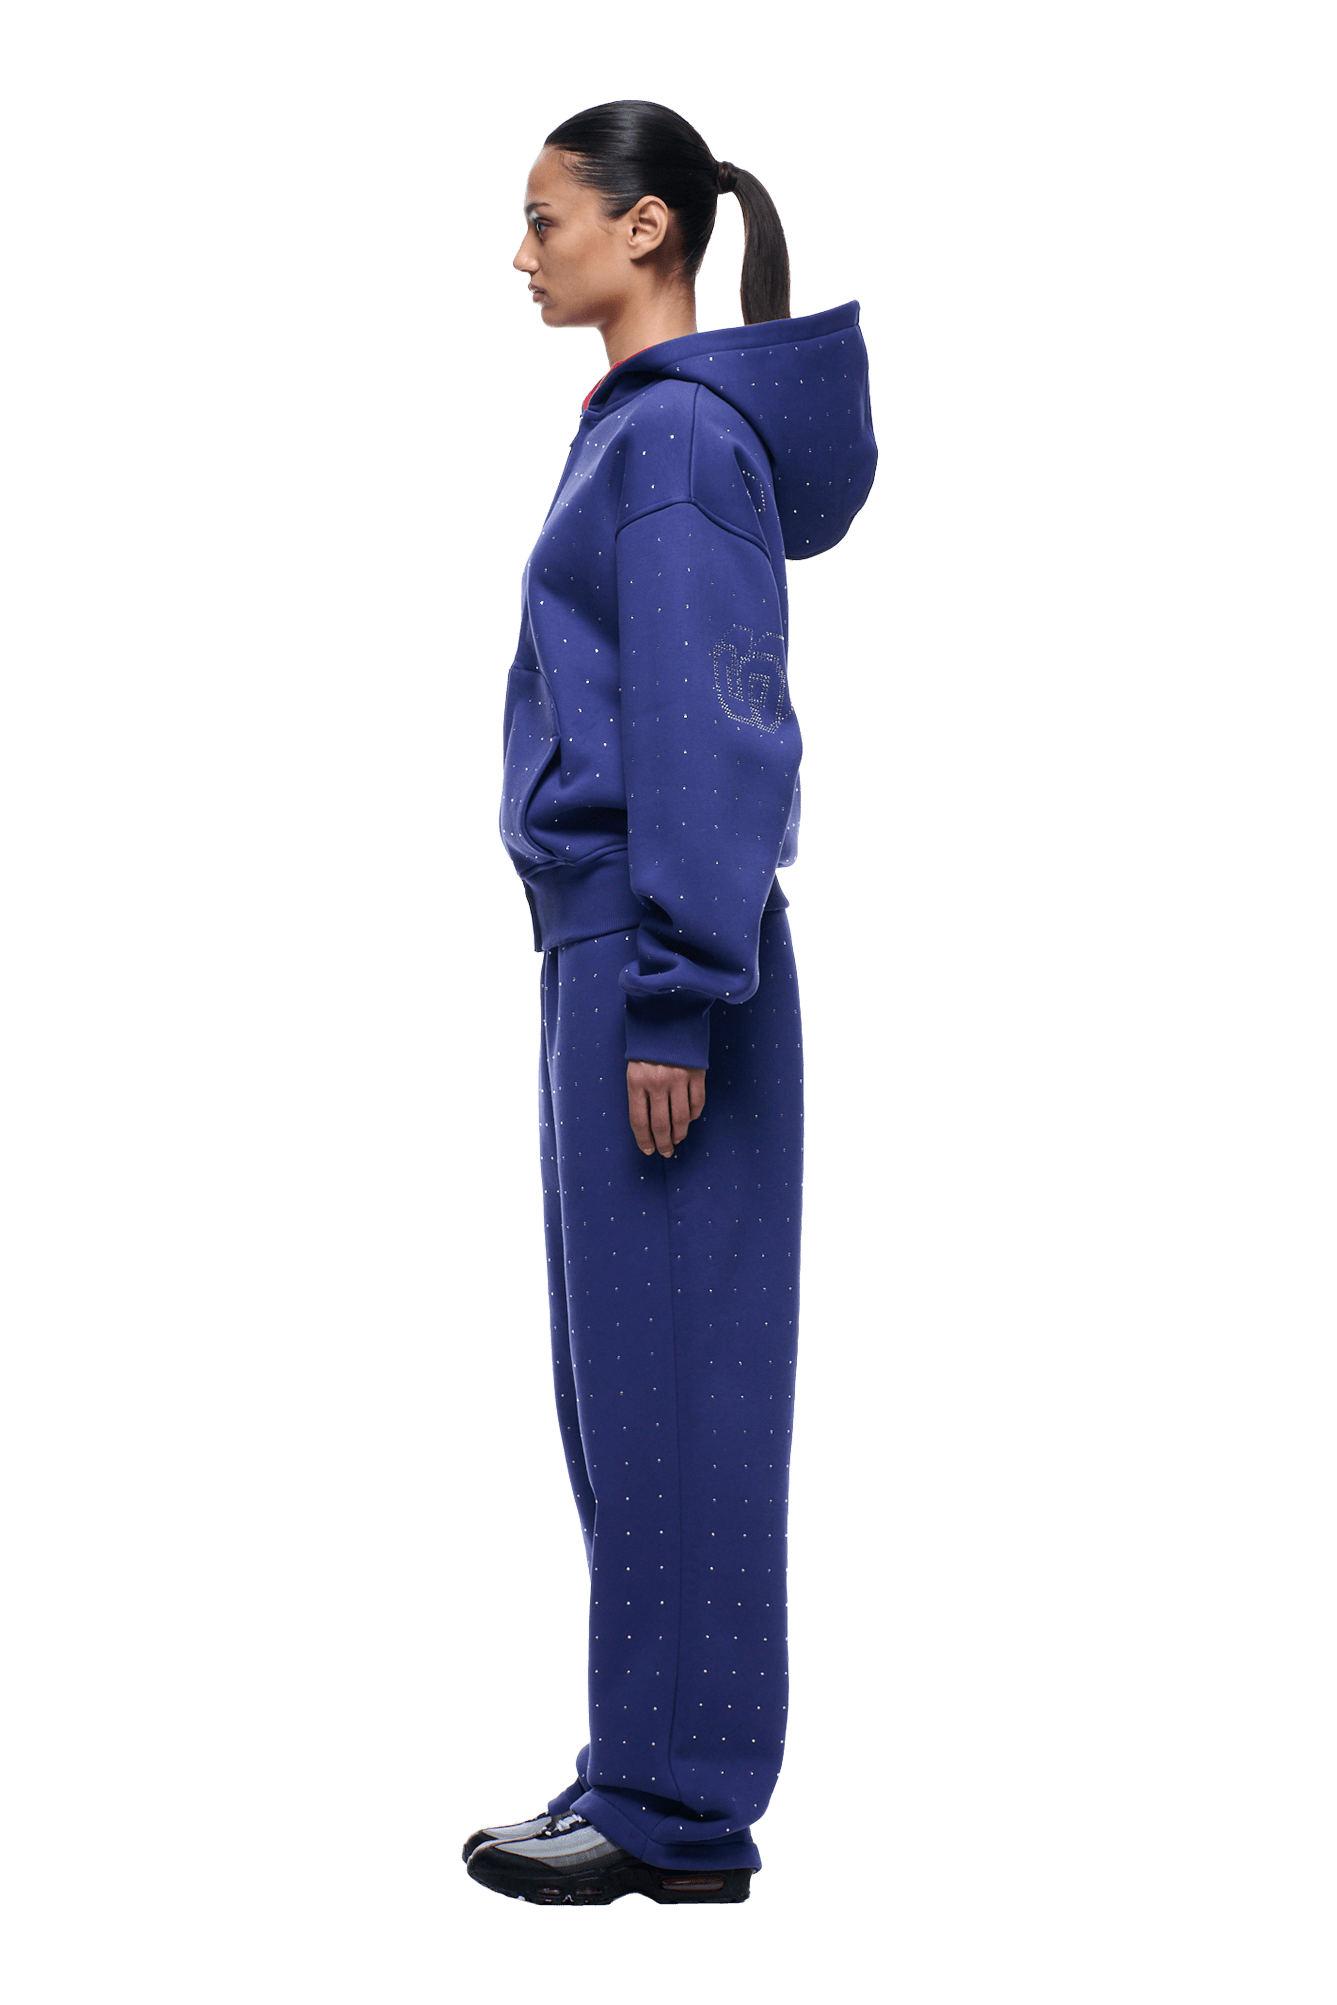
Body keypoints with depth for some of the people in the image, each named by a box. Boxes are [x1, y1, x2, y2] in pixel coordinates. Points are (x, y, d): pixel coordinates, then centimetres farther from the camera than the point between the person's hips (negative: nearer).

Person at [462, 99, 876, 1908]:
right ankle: (649, 1777, 19)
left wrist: (671, 996, -19)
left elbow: (703, 735, -17)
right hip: (608, 946, 10)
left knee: (671, 1378, -5)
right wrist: (630, 980, 19)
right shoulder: (634, 430, 17)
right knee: (624, 1382, 12)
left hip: (660, 952, -10)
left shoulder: (683, 438, -12)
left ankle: (685, 1815, 2)